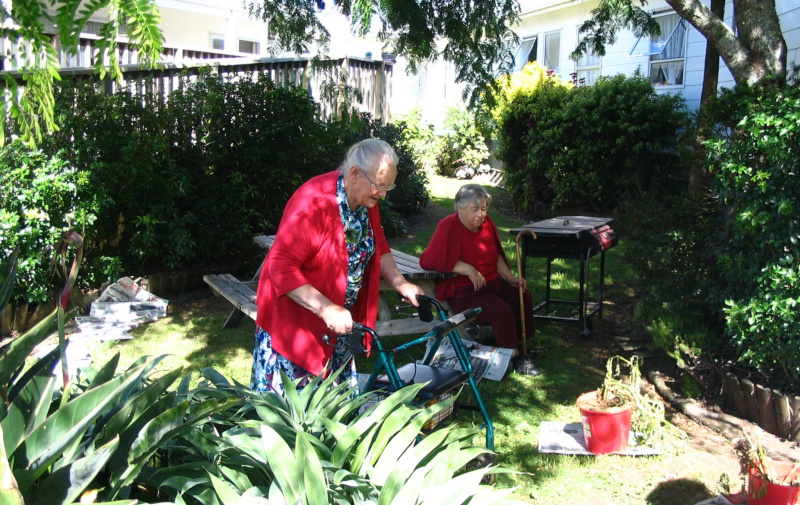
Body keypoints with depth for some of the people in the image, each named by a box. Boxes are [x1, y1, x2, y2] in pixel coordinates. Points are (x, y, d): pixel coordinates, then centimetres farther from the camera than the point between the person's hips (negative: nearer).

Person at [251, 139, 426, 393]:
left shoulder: (367, 202, -2)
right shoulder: (314, 201, -27)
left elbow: (379, 248, 13)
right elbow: (281, 267, -30)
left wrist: (401, 284, -1)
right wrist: (326, 309, -35)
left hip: (340, 322, 7)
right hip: (295, 313, -7)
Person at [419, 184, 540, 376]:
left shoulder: (486, 223, 7)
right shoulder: (448, 226, -16)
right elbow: (428, 260, -25)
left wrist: (510, 277, 3)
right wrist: (468, 269, -24)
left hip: (492, 283, 8)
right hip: (462, 292, -8)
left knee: (523, 296, -11)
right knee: (500, 310, -26)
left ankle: (523, 345, 4)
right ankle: (515, 357, -8)